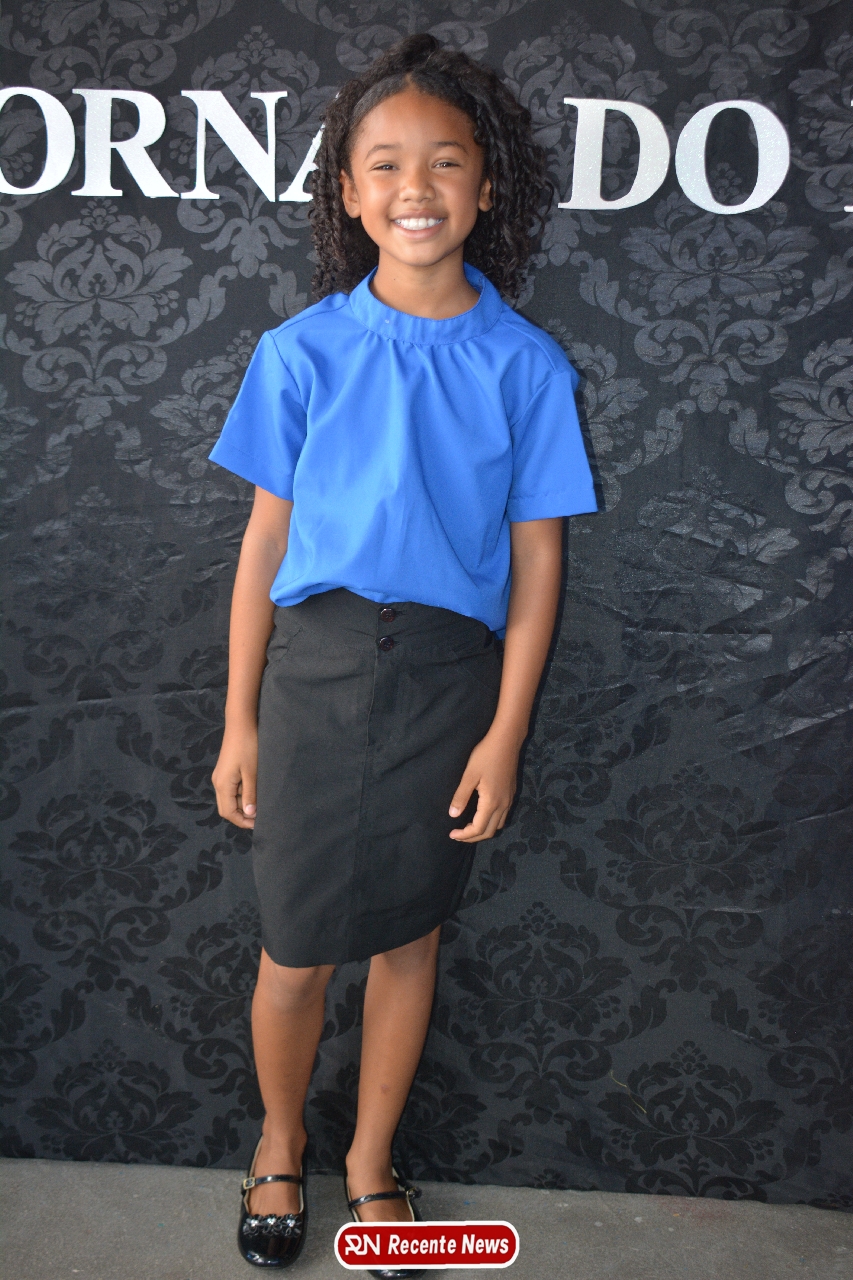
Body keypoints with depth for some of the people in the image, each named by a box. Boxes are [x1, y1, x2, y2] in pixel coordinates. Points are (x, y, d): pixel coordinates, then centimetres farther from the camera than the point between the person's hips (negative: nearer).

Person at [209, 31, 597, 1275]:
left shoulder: (527, 364, -1)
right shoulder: (302, 350, -1)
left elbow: (536, 561, 0)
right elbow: (265, 541, 1)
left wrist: (506, 732, -4)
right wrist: (239, 721, 1)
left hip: (451, 678, 1)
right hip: (314, 669, 0)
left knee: (409, 935, 14)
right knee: (295, 948, 8)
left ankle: (373, 1166, 38)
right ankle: (280, 1143, 38)